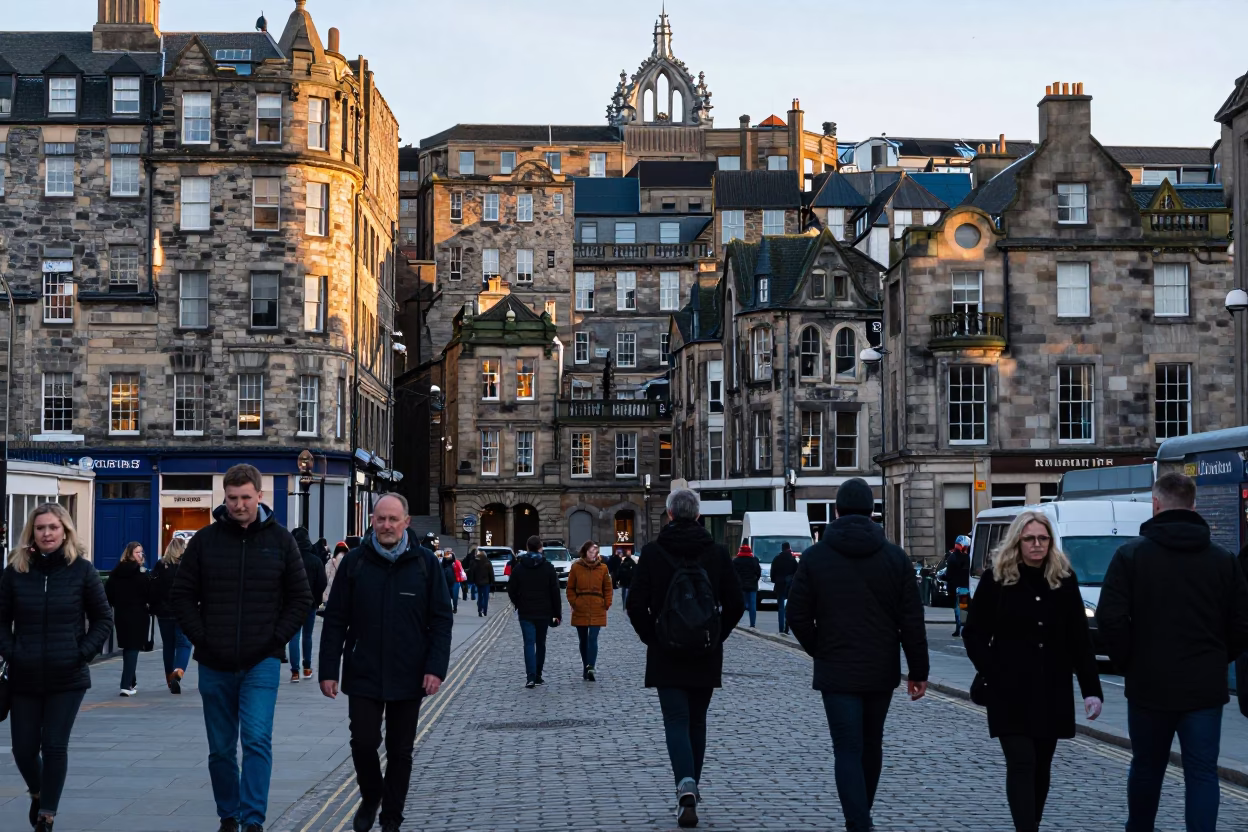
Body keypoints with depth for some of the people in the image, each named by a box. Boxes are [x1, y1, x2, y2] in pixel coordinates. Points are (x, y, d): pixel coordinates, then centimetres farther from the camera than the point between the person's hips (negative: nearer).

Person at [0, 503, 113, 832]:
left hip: (68, 679, -1)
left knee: (55, 747, 0)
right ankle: (37, 793, 38)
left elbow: (103, 619, 4)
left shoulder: (82, 570, -3)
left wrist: (83, 653, -7)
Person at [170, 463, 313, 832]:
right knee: (221, 749, 10)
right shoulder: (205, 540, 3)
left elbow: (301, 598, 6)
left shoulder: (280, 540, 2)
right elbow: (182, 595, 7)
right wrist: (201, 638, -4)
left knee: (257, 740, -15)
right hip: (215, 665, 2)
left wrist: (275, 640, -4)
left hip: (261, 663, -2)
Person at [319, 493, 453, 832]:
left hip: (408, 678, 0)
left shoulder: (425, 563, -1)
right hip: (363, 675, 0)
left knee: (400, 752, 8)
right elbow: (335, 620, 2)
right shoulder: (355, 561, 0)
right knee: (363, 743, -3)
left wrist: (435, 667, -9)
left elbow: (442, 619, 0)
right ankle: (370, 797, 26)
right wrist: (329, 670, -3)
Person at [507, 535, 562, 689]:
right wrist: (557, 613, 2)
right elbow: (555, 591, -4)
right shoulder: (548, 567, -3)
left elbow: (511, 590, 1)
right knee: (541, 644, 13)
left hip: (525, 613, 0)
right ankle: (538, 676, 17)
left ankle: (531, 677, -15)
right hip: (543, 613, 0)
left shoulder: (519, 567, -1)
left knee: (529, 644, -3)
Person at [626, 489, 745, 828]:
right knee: (697, 721, 16)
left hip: (666, 655, -2)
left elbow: (636, 604, -9)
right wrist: (718, 636, 10)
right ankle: (690, 787, 27)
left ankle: (686, 788, -22)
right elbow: (736, 603, -2)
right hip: (706, 656, 2)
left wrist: (651, 638, 4)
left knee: (676, 723, -1)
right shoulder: (717, 552, -1)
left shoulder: (652, 552, -6)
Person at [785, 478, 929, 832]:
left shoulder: (815, 557, -4)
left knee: (848, 751, -3)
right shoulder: (895, 556, -1)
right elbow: (912, 621, -2)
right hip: (881, 670, 3)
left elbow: (798, 617, -3)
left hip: (836, 671, -2)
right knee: (871, 745, 19)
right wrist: (918, 671, 4)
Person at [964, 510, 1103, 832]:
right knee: (1022, 763, -9)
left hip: (1053, 691, 3)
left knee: (1041, 767, 10)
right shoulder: (995, 579, -3)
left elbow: (1080, 639, 4)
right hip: (1011, 693, -3)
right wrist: (994, 676, -10)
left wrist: (1092, 689, -2)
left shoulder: (1064, 579, 4)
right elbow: (974, 635, 1)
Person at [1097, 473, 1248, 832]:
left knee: (1146, 767, 16)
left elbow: (1110, 618, -13)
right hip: (1205, 688, 1)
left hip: (1149, 685, 0)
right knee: (1202, 772, 2)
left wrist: (1129, 661, 2)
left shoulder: (1131, 554, -6)